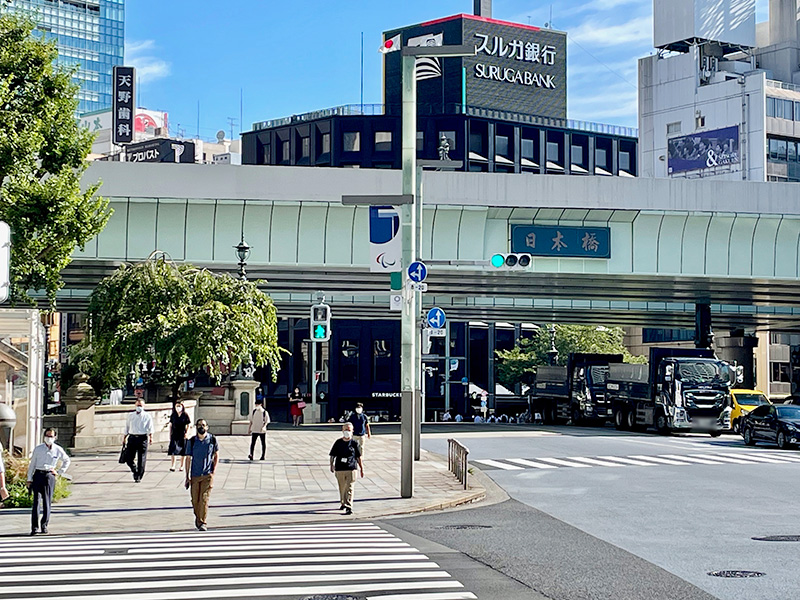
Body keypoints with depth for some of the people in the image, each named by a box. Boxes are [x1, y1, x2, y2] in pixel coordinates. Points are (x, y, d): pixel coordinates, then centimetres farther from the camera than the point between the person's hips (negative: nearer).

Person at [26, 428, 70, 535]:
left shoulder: (58, 450, 6)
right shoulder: (38, 449, 5)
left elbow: (67, 461, 22)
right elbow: (32, 464, 8)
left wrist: (60, 472, 12)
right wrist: (29, 479, 4)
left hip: (49, 477, 0)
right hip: (38, 475, 0)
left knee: (47, 502, -1)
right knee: (36, 501, -6)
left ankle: (44, 525, 12)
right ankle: (34, 527, -6)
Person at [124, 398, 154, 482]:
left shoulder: (147, 416, 5)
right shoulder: (131, 416, 13)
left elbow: (150, 428, -2)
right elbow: (127, 428, 18)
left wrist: (151, 437, -17)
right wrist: (125, 438, 13)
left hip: (143, 438, -2)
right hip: (132, 437, 2)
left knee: (141, 459, -1)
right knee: (129, 458, -2)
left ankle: (139, 477, 10)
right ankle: (135, 471, 23)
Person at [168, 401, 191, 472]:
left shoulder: (185, 415, -3)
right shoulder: (173, 415, 4)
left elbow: (188, 425, 1)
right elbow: (170, 425, 9)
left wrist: (187, 433, -12)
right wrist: (170, 435, 6)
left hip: (182, 435, -1)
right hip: (174, 435, 1)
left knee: (183, 451, 5)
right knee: (173, 450, -6)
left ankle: (182, 466, 15)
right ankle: (173, 465, -3)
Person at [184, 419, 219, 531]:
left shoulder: (212, 440, -1)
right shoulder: (191, 442, 0)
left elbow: (216, 455, 10)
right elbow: (188, 459, 5)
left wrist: (214, 471, 0)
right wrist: (187, 477, 2)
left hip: (207, 475, -2)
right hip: (195, 475, 2)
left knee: (204, 498, -12)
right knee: (195, 500, 7)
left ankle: (202, 522, -7)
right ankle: (197, 517, 31)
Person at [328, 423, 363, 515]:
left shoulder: (354, 443, 2)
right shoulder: (338, 443, 4)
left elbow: (358, 457, 8)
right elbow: (332, 455, 8)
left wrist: (361, 469, 9)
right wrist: (332, 464, -3)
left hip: (351, 469, -2)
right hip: (340, 469, 2)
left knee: (349, 488, -9)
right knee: (342, 488, 14)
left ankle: (349, 507, -12)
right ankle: (343, 503, 34)